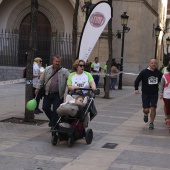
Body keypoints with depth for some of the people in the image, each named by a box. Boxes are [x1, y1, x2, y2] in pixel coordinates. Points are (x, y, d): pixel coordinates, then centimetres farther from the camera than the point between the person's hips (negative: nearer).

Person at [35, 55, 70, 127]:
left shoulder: (64, 71, -2)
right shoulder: (47, 69, 7)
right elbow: (41, 80, 12)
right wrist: (38, 88, 7)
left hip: (58, 95, -3)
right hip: (48, 93, 3)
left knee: (56, 110, -4)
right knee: (45, 108, 5)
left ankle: (53, 125, 10)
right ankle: (52, 119, 31)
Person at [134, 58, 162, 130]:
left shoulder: (159, 73, -1)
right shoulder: (144, 72, -8)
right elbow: (137, 81, -2)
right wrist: (136, 89, -14)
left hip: (154, 94, 2)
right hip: (145, 94, -1)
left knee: (153, 109, -5)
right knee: (146, 109, -4)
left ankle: (151, 123, 12)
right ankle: (146, 115, 34)